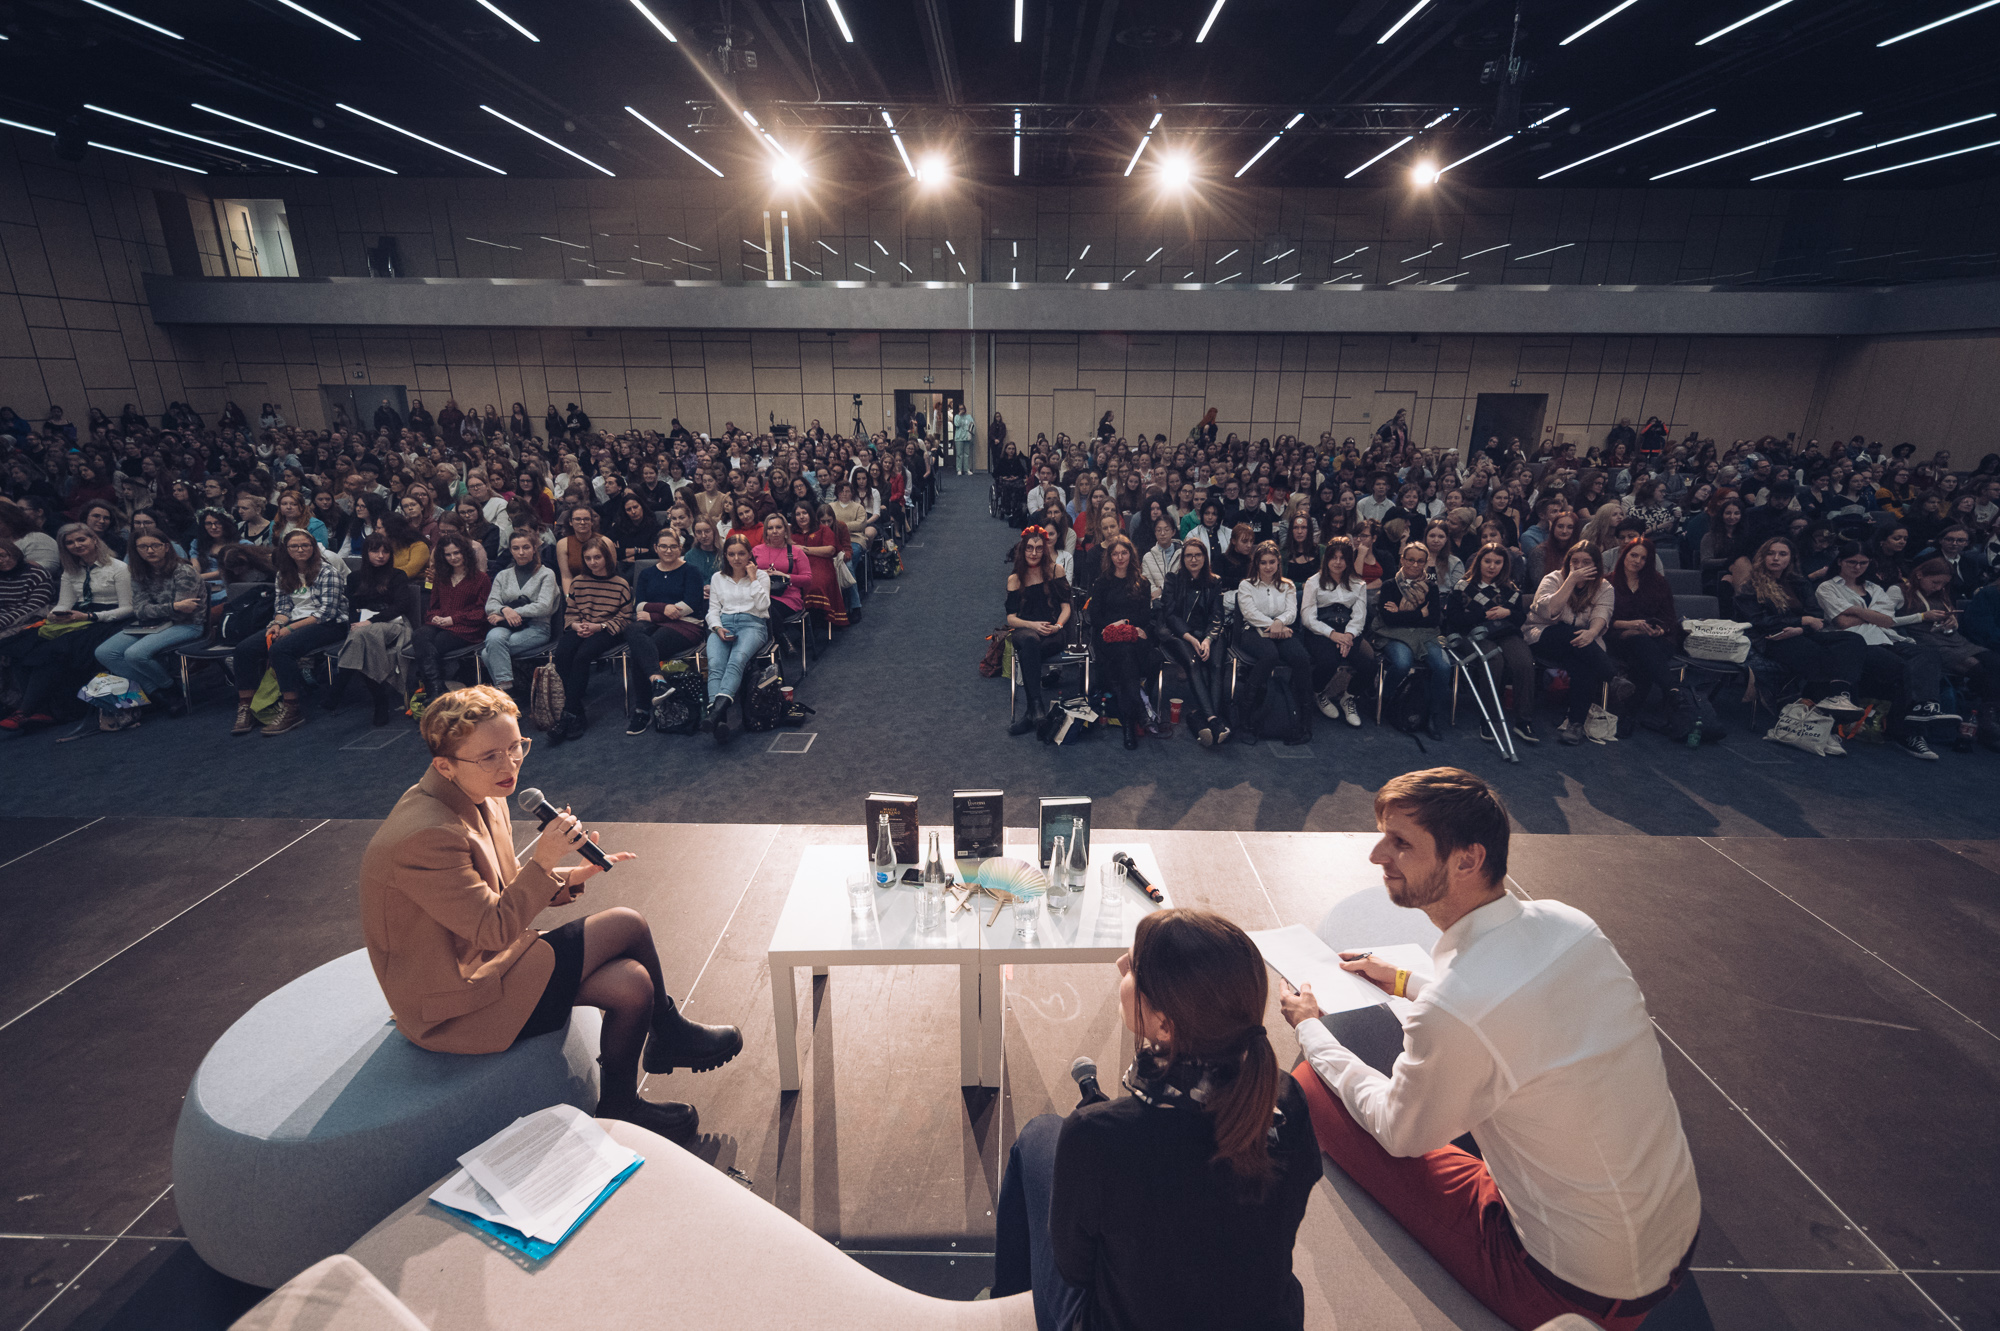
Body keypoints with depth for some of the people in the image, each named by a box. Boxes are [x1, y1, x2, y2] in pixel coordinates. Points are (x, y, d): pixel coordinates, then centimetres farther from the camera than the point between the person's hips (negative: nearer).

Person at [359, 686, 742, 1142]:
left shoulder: (481, 798, 1)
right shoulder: (429, 835, -30)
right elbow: (494, 930, -25)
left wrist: (570, 875, -4)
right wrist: (543, 860, -30)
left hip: (476, 963, 9)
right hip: (457, 1008, -9)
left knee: (631, 982, -4)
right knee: (627, 925, -14)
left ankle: (618, 1107, 22)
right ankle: (670, 1033, 13)